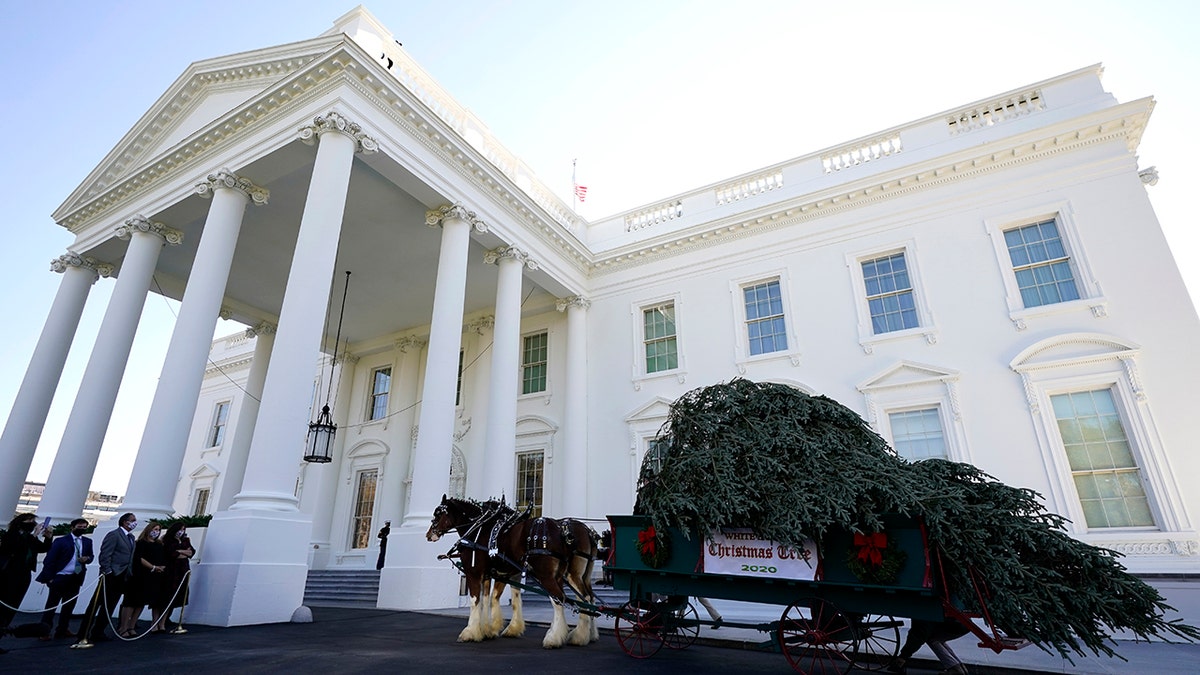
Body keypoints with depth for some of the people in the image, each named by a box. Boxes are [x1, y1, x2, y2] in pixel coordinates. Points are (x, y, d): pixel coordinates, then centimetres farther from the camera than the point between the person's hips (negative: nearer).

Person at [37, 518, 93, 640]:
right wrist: (49, 578, -13)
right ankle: (44, 631, 12)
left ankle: (63, 630, 19)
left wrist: (87, 559, -9)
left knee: (69, 605, 10)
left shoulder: (88, 541, 7)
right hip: (60, 577, -4)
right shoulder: (60, 541, -7)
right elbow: (49, 559, -8)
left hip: (76, 578, 5)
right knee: (51, 605, 2)